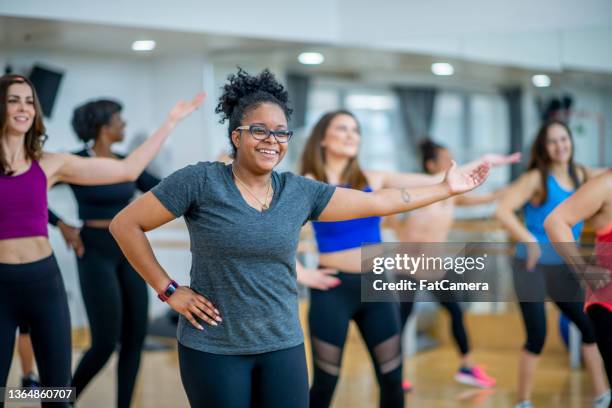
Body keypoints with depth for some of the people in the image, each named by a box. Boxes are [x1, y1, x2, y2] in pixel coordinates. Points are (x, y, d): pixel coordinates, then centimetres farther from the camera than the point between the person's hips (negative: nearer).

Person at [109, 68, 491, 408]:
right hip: (214, 350, -4)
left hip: (283, 347, 4)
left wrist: (446, 188, 8)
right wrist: (169, 290, -8)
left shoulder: (301, 192, 3)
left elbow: (378, 201, 7)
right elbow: (125, 225, -6)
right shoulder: (199, 182, -9)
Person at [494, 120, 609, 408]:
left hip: (564, 269, 7)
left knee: (592, 326, 8)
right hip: (532, 267, -7)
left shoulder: (580, 175, 5)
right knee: (537, 336, -8)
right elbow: (502, 210, -24)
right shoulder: (536, 178, -14)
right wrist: (529, 241, -32)